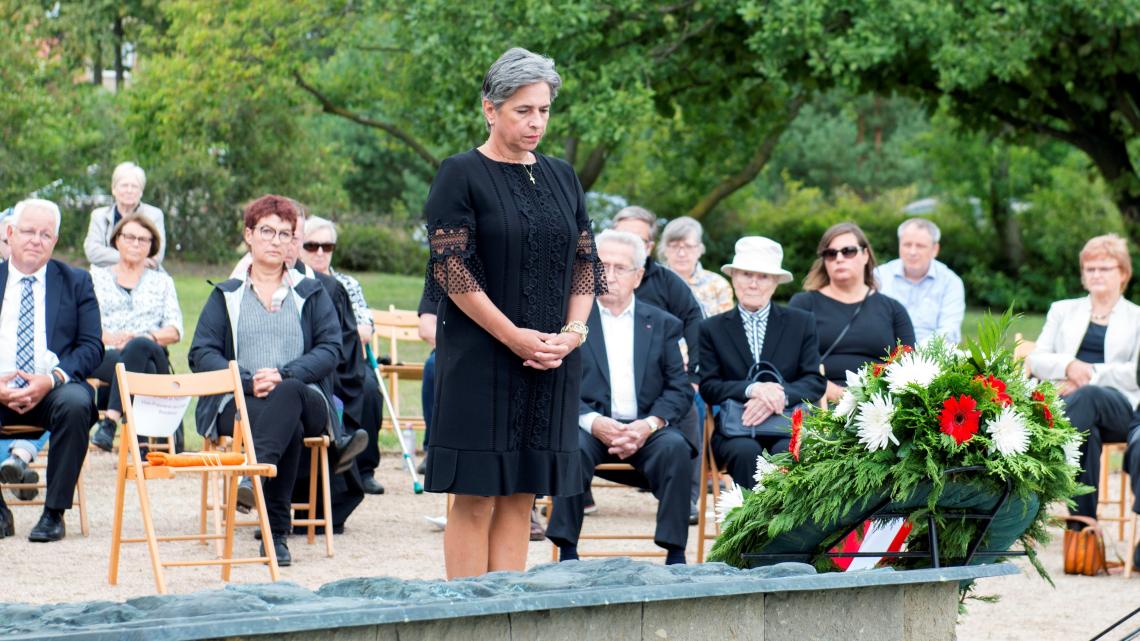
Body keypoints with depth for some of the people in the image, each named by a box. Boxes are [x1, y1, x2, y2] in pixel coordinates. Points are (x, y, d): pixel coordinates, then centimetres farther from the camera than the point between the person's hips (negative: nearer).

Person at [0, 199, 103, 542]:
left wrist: (52, 379, -15)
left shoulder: (76, 282, 12)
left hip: (54, 388, 0)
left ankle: (54, 513, -24)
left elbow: (91, 346, 3)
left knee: (75, 404, -35)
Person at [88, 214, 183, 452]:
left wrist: (147, 337, -9)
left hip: (149, 352, 1)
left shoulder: (162, 281, 26)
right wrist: (111, 338, -12)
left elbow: (175, 331, 12)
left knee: (139, 347, -38)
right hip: (105, 357, -1)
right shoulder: (97, 276, 23)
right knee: (144, 369, -37)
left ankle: (110, 421, -48)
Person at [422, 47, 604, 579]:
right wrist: (514, 336, -15)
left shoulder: (561, 177, 13)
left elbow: (586, 262, 12)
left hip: (551, 363, 5)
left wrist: (572, 332, -4)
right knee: (476, 498, -5)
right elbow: (451, 267, -11)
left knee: (521, 497, 5)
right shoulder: (461, 175, -4)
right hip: (480, 360, -5)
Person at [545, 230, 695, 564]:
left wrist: (649, 424, -13)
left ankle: (675, 555, -26)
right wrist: (593, 422, -17)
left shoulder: (663, 324, 16)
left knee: (675, 446, -30)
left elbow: (680, 390, 8)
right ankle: (567, 554, -26)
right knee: (571, 445, -34)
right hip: (590, 426, -1)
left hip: (646, 428, 1)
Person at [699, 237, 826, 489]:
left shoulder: (802, 323, 14)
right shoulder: (712, 329, 14)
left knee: (789, 452, -34)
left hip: (788, 425, 0)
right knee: (747, 451, -34)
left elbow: (816, 382, 4)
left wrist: (780, 395, -17)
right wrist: (751, 389, -17)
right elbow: (708, 387, 3)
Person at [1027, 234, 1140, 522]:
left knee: (1087, 396, -40)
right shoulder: (1063, 310, 27)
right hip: (1064, 399, 1)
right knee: (1086, 432, -39)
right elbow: (1036, 360, 15)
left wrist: (1090, 375, -9)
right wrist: (1068, 366, -7)